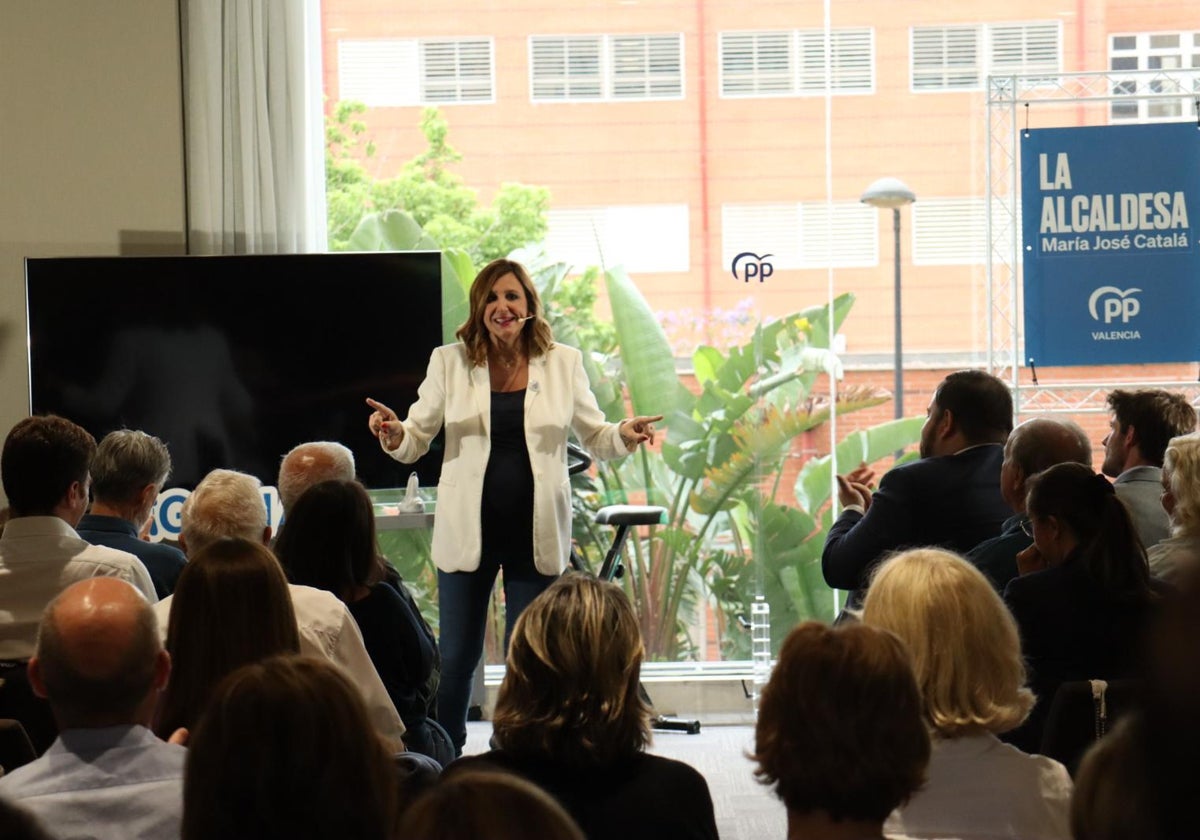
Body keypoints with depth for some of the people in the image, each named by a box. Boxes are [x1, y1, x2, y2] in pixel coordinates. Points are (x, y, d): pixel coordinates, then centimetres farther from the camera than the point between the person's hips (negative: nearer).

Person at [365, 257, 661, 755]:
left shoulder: (563, 363, 4)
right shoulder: (450, 362, 3)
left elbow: (593, 436, 9)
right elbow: (416, 439, 6)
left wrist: (624, 436, -13)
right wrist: (394, 435, -17)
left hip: (535, 532, 0)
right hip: (467, 529, 0)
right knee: (456, 656, 4)